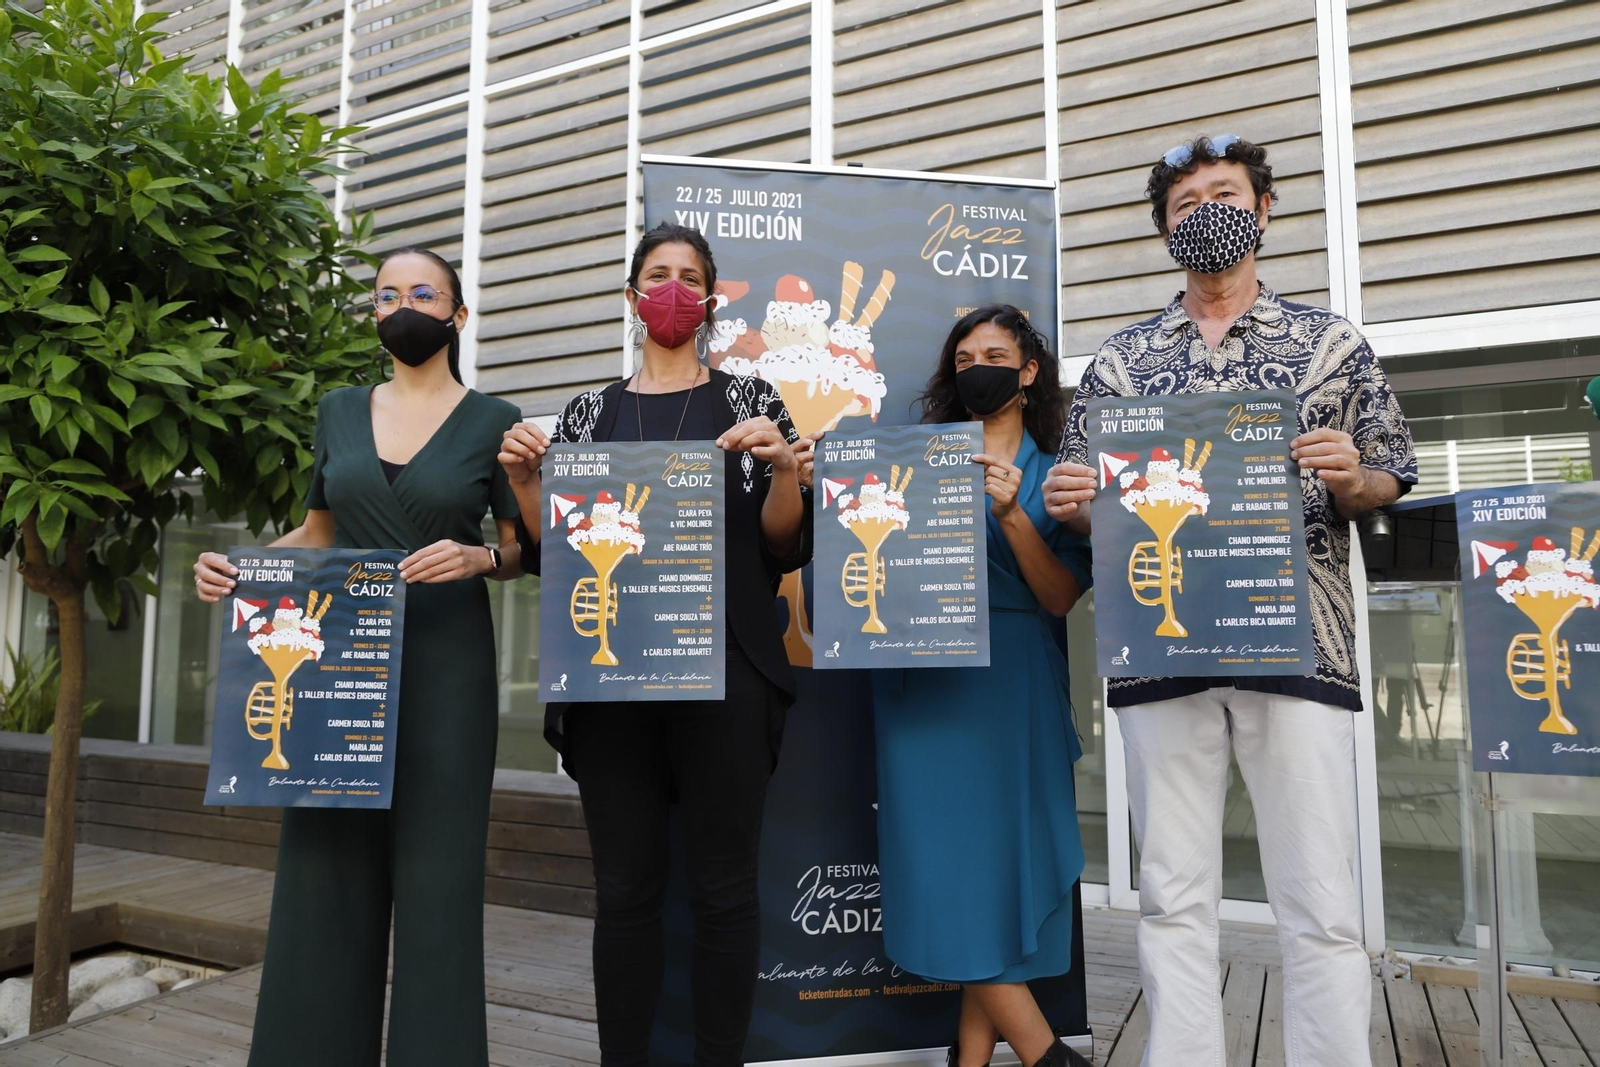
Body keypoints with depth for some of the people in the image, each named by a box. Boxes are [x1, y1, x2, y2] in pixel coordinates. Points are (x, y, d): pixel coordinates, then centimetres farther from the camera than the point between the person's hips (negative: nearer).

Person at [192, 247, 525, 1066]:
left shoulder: (492, 421, 3)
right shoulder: (340, 412, 13)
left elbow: (520, 552, 4)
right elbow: (314, 534, 18)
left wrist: (478, 557, -18)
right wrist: (237, 565, 1)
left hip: (446, 662, -3)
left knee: (434, 869, -1)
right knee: (325, 863, 5)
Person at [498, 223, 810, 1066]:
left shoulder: (748, 400, 7)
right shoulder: (589, 413, 13)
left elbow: (784, 546, 1)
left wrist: (785, 468, -17)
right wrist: (524, 481, -5)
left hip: (723, 671, -2)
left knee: (722, 887, 4)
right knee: (624, 890, 8)